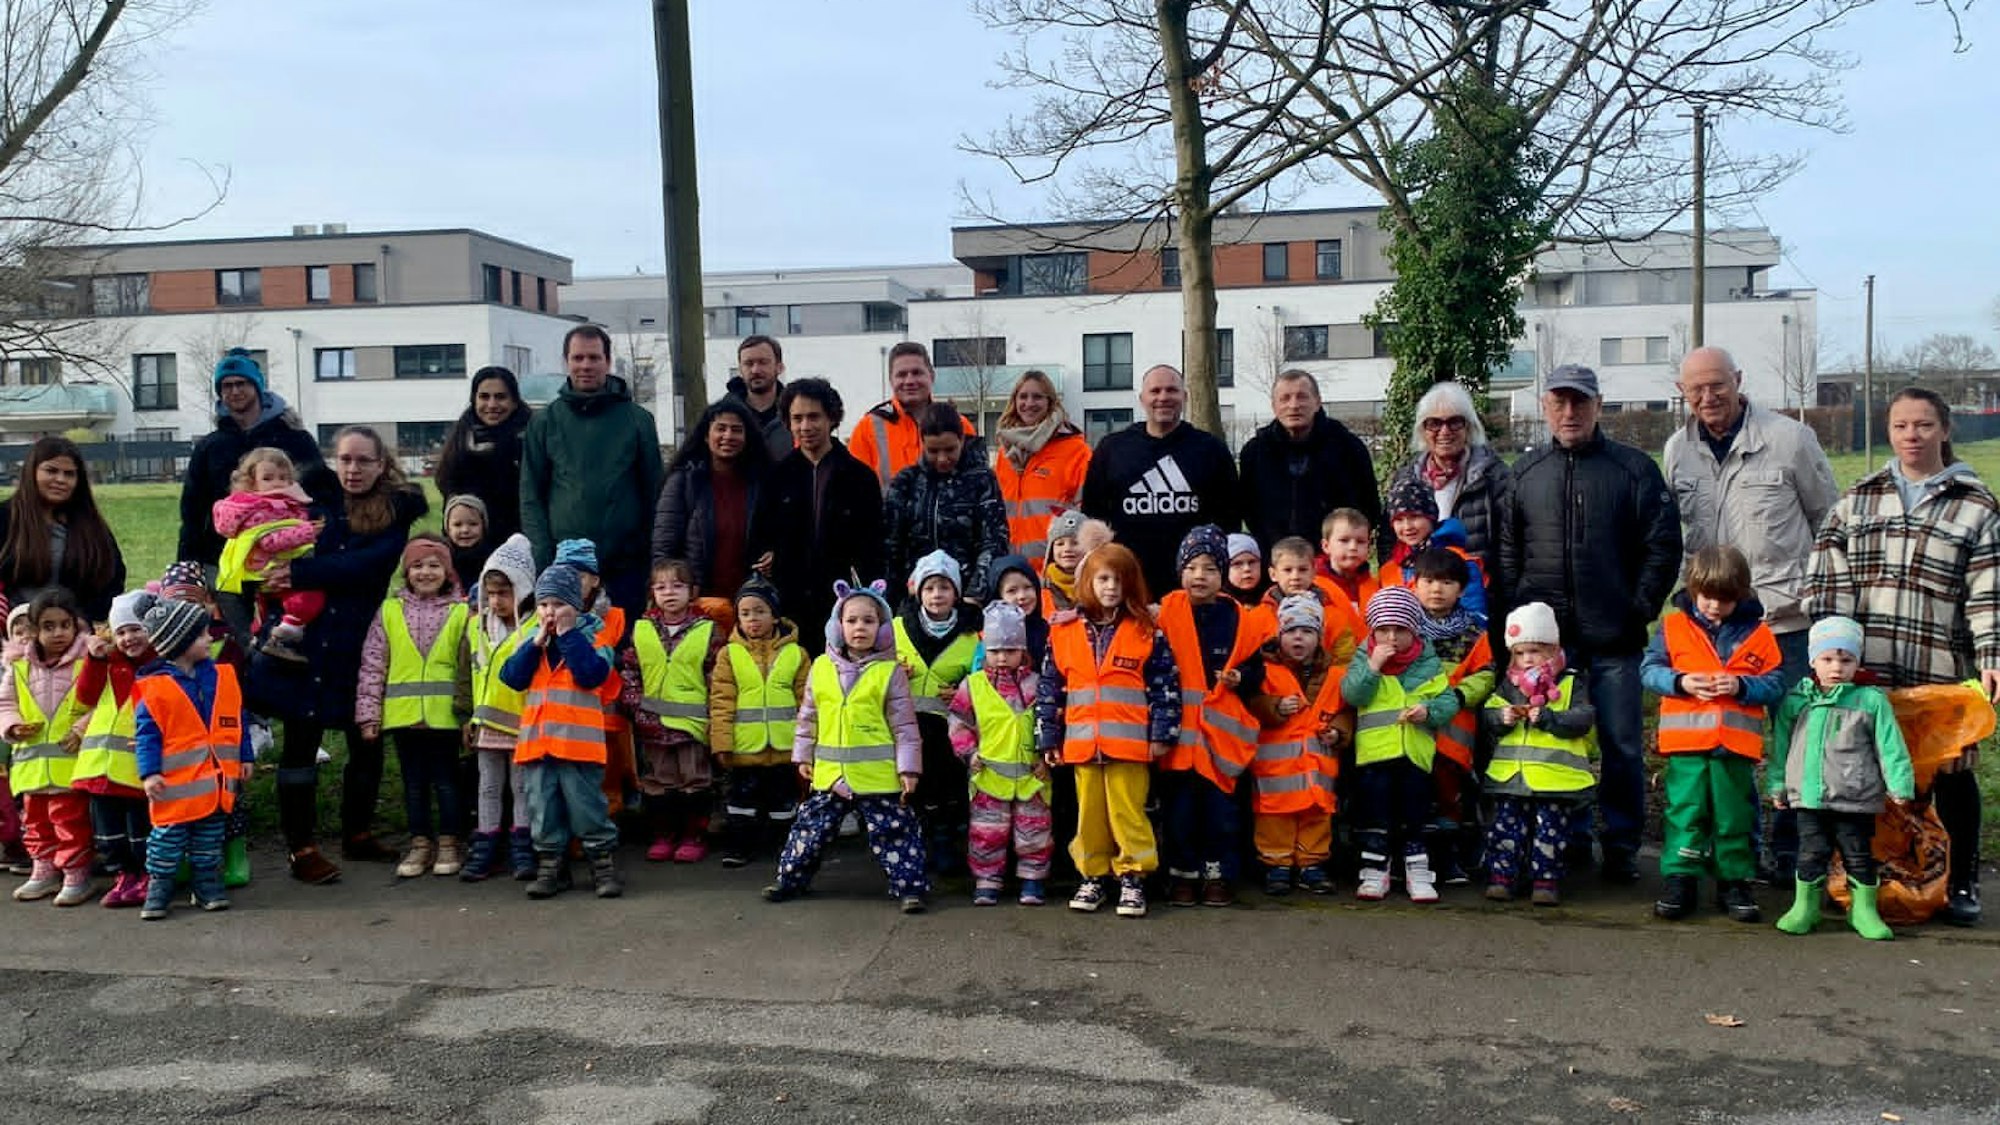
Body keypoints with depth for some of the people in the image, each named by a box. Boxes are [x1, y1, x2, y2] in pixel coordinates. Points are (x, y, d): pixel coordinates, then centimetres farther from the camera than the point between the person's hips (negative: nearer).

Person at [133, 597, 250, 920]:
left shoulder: (221, 676, 6)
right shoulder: (155, 686, -9)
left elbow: (237, 721, 13)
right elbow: (146, 733, -10)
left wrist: (245, 757, 13)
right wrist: (150, 773, -16)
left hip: (217, 778, 5)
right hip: (176, 783, -4)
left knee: (209, 836, 13)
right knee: (168, 834, 3)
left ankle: (207, 884, 22)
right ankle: (159, 887, 13)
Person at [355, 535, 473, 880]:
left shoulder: (461, 613, 1)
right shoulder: (390, 611, 5)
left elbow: (470, 667, 0)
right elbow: (372, 666, 5)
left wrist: (469, 714, -5)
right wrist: (368, 713, 0)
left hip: (444, 714, -2)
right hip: (402, 714, 2)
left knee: (446, 780, 6)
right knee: (413, 782, 12)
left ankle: (449, 844, 17)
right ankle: (420, 843, 22)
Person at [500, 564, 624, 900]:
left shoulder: (592, 637, -1)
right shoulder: (531, 640, 12)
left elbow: (591, 675, -18)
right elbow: (512, 677, 0)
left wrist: (568, 636, -14)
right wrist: (537, 643, -8)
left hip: (579, 740, -5)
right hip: (536, 739, 5)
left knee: (587, 807, -1)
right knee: (542, 810, 9)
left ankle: (604, 864, 10)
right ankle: (550, 866, 20)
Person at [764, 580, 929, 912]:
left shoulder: (890, 672, -5)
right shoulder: (821, 667, 5)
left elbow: (904, 725, -4)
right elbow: (808, 717, 14)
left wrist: (908, 768, -7)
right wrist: (803, 756, 13)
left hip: (878, 774, -3)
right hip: (830, 772, 4)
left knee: (892, 832, 1)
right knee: (811, 827, 13)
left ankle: (910, 885, 10)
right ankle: (791, 879, 28)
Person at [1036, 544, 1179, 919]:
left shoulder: (1146, 632, 2)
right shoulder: (1064, 634, 6)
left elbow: (1166, 685, 1)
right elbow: (1049, 688, 9)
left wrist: (1162, 733, -4)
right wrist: (1049, 739, 7)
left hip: (1129, 743, -2)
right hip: (1083, 744, 3)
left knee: (1128, 812, 0)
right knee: (1089, 812, 10)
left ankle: (1132, 877, 10)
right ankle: (1092, 876, 20)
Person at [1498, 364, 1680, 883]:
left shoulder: (1634, 468, 2)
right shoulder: (1525, 472, 10)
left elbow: (1663, 546, 1)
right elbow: (1506, 554, 11)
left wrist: (1640, 609, -6)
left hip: (1613, 640, -2)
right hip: (1545, 638, 2)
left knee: (1622, 746, 3)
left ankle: (1621, 846, 16)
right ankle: (1567, 839, 20)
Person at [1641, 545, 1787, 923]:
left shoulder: (1757, 633, 4)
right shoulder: (1673, 626, 3)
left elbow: (1775, 686, 2)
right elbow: (1650, 670, 0)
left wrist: (1741, 686, -16)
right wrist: (1681, 682, -17)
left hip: (1737, 746, 1)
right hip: (1686, 742, -1)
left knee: (1734, 817, 10)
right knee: (1684, 811, 3)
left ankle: (1733, 881, 21)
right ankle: (1679, 879, 9)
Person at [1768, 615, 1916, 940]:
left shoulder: (1871, 701, -1)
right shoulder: (1795, 700, 4)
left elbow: (1890, 746, -2)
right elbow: (1781, 744, 11)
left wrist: (1900, 786, -7)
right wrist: (1778, 785, 11)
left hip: (1856, 800, -1)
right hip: (1808, 798, 1)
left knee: (1859, 855, 8)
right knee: (1811, 853, 3)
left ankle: (1864, 909, 23)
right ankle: (1805, 906, 17)